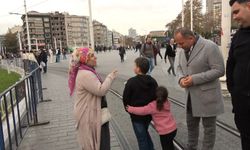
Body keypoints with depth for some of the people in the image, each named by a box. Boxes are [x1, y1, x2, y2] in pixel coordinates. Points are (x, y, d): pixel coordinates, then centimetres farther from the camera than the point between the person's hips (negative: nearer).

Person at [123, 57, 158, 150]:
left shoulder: (131, 82, -19)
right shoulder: (152, 81, -1)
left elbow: (126, 98, -13)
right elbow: (156, 97, 4)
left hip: (137, 115, -6)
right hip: (149, 113, 6)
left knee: (141, 137, 9)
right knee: (144, 132, 28)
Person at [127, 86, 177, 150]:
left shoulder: (153, 106, -20)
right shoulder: (167, 103, 0)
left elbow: (142, 110, -17)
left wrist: (130, 109, -6)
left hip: (165, 132, -6)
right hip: (173, 129, 7)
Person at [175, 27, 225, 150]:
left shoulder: (210, 47, -17)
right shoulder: (183, 50, 5)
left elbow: (219, 70, -19)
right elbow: (180, 67, 16)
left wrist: (194, 79, -24)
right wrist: (181, 78, -7)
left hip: (207, 95, -7)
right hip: (190, 96, 7)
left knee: (209, 127, 10)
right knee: (191, 125, 20)